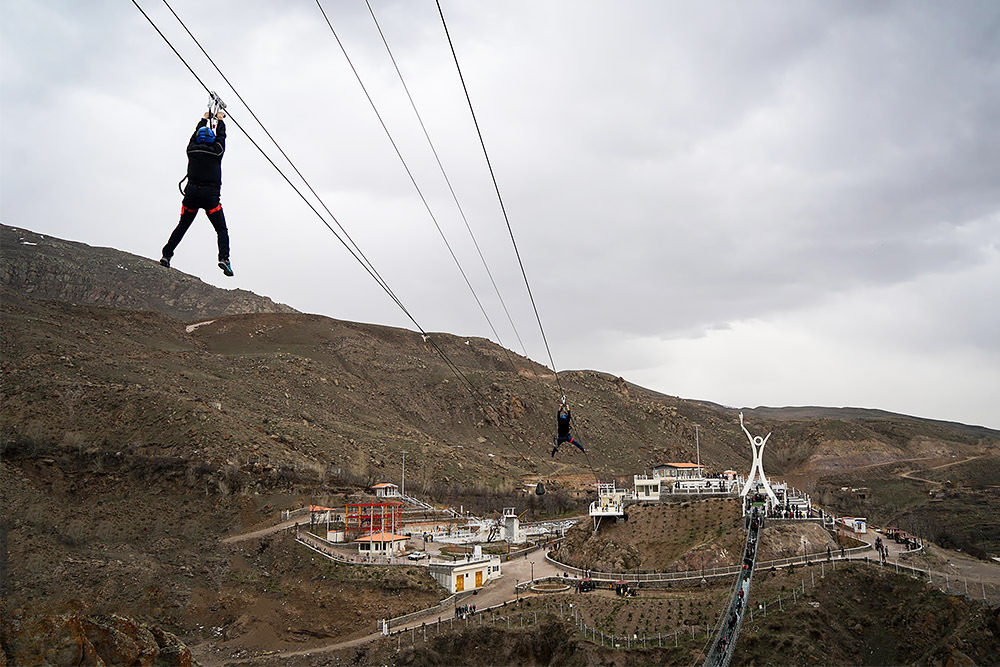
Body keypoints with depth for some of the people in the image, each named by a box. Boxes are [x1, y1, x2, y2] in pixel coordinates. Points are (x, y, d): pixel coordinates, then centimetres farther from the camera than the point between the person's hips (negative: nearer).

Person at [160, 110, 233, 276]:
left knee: (182, 226, 15)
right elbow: (221, 136, 17)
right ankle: (224, 258, -19)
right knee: (221, 229, 0)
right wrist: (220, 120, 32)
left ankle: (166, 254, 10)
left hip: (191, 194, 3)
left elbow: (196, 133, 25)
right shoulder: (216, 151, -2)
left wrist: (205, 118, 39)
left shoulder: (192, 150, 6)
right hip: (210, 195, -3)